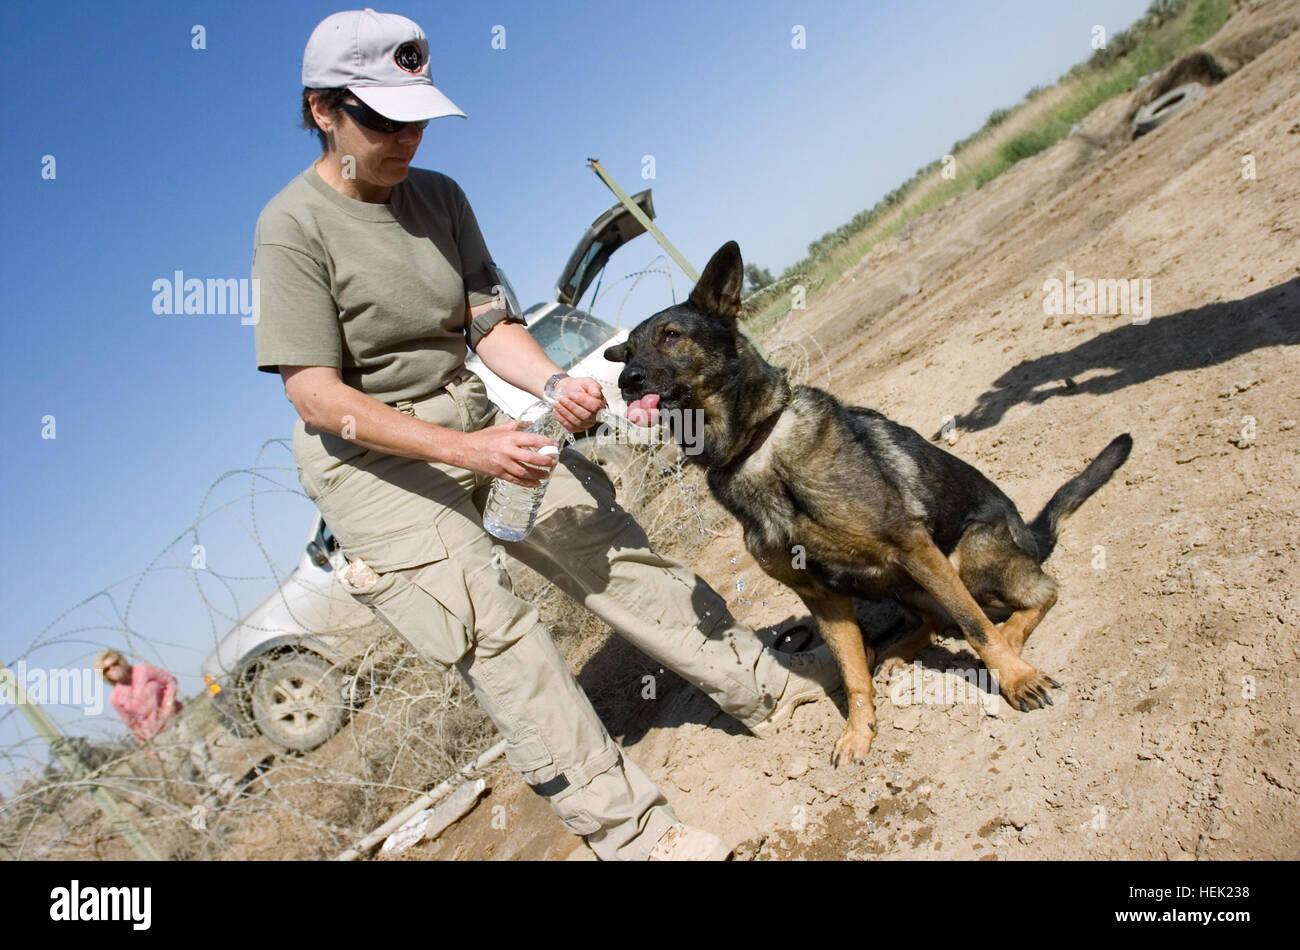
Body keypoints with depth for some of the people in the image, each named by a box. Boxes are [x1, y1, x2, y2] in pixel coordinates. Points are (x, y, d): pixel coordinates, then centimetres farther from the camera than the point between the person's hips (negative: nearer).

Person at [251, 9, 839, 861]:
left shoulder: (438, 196, 3)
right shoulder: (295, 226, -15)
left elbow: (493, 324, 2)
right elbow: (317, 394, -19)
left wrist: (553, 383, -20)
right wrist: (462, 448, -26)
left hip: (474, 416, 6)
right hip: (369, 454, -6)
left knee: (610, 546, 4)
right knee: (492, 628, -14)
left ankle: (765, 685, 19)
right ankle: (628, 833, -7)